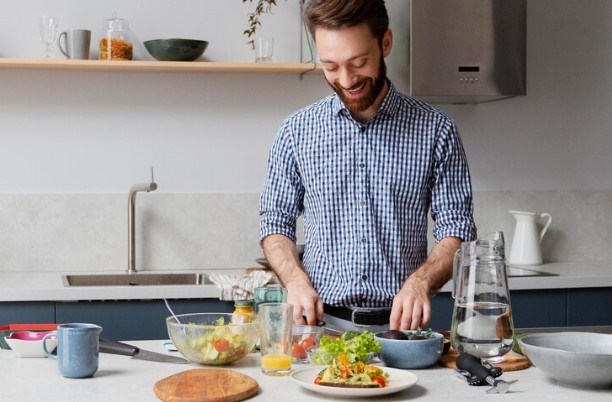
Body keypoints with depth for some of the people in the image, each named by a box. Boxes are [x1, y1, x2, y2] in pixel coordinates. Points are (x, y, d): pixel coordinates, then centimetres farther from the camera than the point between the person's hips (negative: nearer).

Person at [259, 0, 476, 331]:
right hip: (320, 321, 0)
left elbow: (457, 232, 3)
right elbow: (276, 223, 12)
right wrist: (295, 280, -6)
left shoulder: (435, 131, 3)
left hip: (399, 323, 0)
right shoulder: (297, 131, 7)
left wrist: (420, 280, -15)